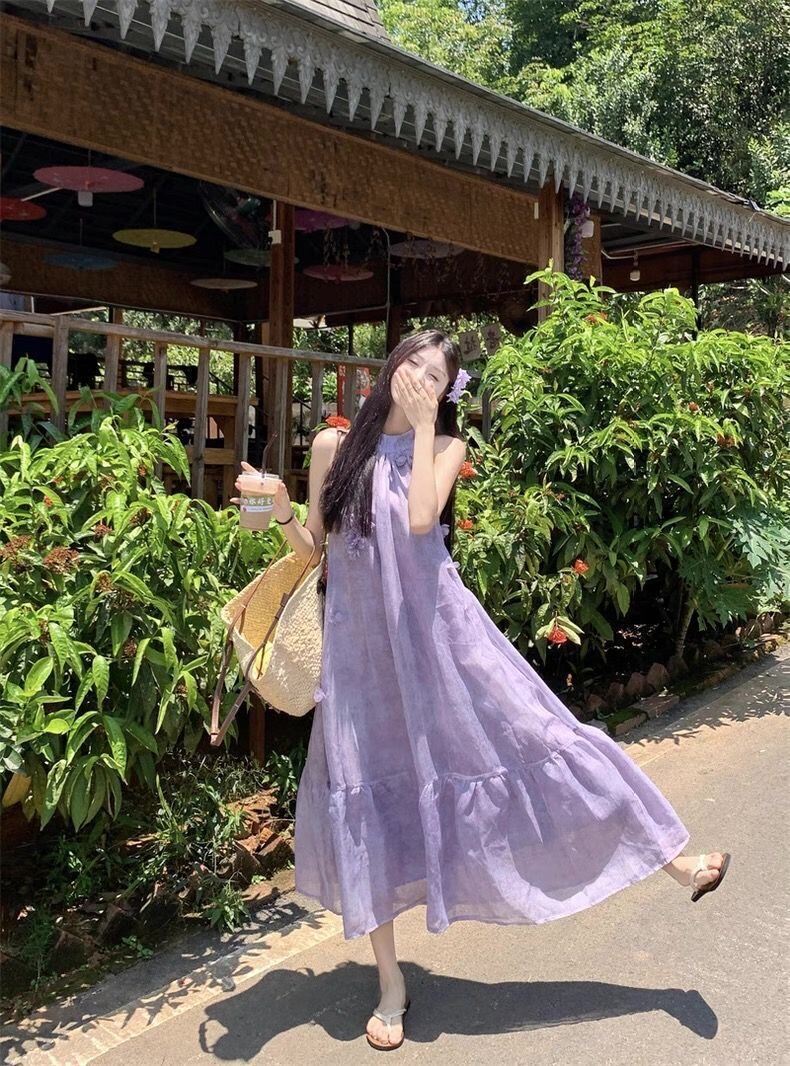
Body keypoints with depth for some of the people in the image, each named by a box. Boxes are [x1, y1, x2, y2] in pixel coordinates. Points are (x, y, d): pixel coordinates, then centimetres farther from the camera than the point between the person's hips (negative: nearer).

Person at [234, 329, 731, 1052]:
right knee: (371, 804, 6)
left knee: (529, 737, -1)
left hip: (440, 636, -1)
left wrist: (424, 423, -13)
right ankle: (391, 984, 22)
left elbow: (420, 518, -20)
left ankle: (673, 859, 19)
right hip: (363, 645, 1)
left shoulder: (447, 446, 1)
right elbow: (313, 551, 7)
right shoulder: (334, 444, 4)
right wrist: (282, 514, -12)